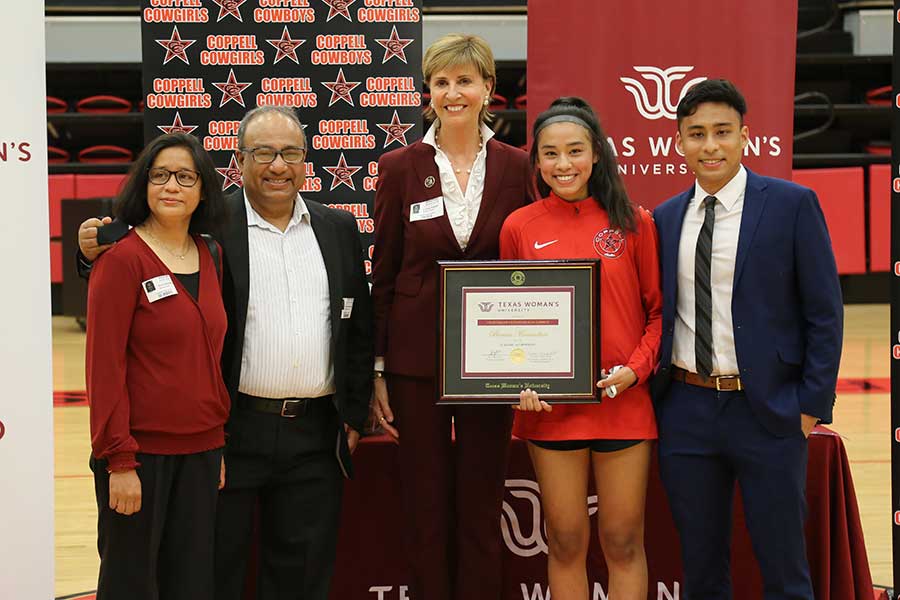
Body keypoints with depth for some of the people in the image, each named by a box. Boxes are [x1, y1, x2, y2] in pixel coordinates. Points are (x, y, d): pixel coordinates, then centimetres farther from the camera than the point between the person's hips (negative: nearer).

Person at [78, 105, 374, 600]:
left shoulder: (339, 229, 10)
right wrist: (99, 253, -23)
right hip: (233, 430, -3)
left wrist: (354, 416, 9)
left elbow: (359, 330, 13)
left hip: (316, 436, 4)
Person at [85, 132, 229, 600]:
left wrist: (219, 444, 11)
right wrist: (120, 460, -16)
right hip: (141, 452, -6)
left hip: (201, 452, 6)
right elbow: (104, 366, -13)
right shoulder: (121, 259, -10)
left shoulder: (209, 258, 8)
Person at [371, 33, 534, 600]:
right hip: (417, 357, 0)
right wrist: (376, 371, -1)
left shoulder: (516, 168, 2)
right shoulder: (400, 167, 0)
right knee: (426, 509, 7)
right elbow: (383, 274, 3)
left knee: (482, 510, 7)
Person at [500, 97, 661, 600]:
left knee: (623, 542, 6)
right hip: (550, 408, 1)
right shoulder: (520, 228, 3)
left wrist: (636, 369, -11)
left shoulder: (634, 222, 1)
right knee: (566, 543, 9)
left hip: (623, 403, -1)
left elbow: (659, 309, 4)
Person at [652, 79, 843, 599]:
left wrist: (813, 405, -8)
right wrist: (650, 390, 4)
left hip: (767, 411, -3)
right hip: (686, 411, 4)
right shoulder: (666, 218, 8)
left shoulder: (793, 205, -4)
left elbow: (825, 312, -4)